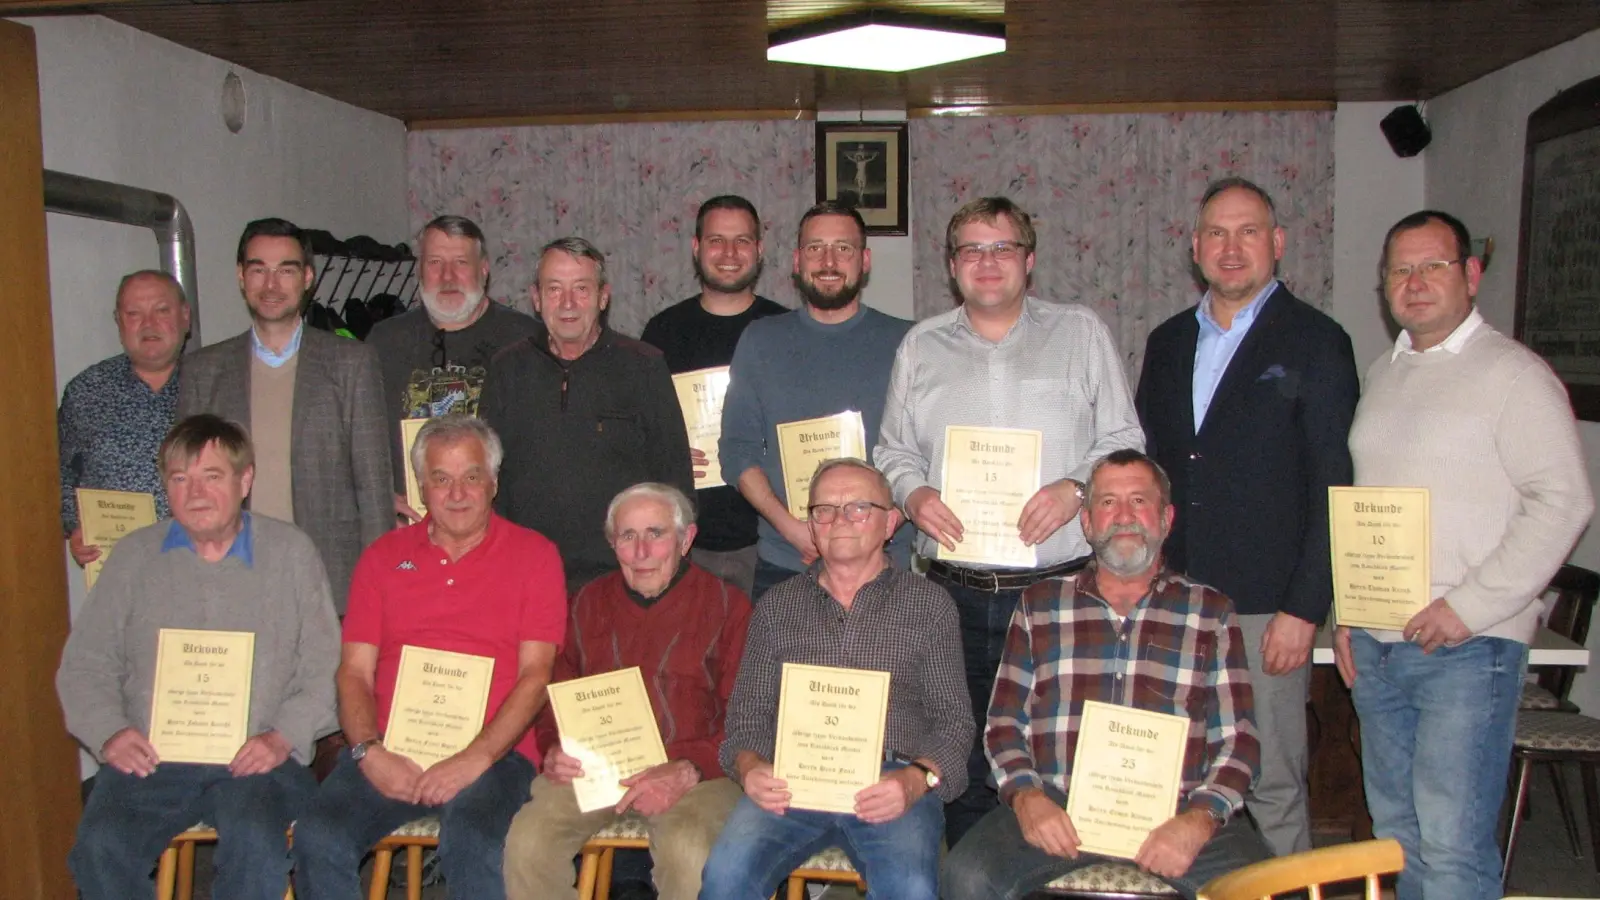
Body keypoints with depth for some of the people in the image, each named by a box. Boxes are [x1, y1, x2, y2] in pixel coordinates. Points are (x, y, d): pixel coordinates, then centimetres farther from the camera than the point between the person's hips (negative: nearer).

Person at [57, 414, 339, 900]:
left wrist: (283, 737, -9)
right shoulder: (133, 555, 14)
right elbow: (84, 665, 15)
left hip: (256, 759, -2)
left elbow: (324, 668, 5)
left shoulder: (291, 552, 8)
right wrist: (109, 732, -3)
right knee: (100, 847, -26)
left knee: (255, 843, -30)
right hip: (150, 759, 2)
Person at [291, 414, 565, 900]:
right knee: (318, 837, -24)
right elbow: (354, 670, 11)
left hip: (492, 753, -3)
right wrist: (369, 751, -7)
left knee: (471, 844, -33)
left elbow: (535, 673, 0)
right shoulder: (384, 555, 17)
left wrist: (476, 757, -13)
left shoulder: (533, 555, 8)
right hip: (390, 754, 3)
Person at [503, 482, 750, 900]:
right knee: (527, 842, -23)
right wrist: (554, 748, -1)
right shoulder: (590, 601, 17)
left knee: (690, 854, -33)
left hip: (691, 767, -3)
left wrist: (687, 771, -17)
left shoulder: (727, 604, 3)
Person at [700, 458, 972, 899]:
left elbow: (954, 719, 7)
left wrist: (917, 779, -12)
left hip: (891, 783, -1)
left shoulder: (929, 604, 11)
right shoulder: (776, 606, 16)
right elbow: (747, 713, 15)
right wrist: (749, 767, -7)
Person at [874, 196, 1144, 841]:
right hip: (956, 594, 2)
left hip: (1059, 588, -2)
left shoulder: (1080, 332, 8)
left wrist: (1075, 487, -12)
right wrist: (913, 493, -5)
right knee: (963, 760, 9)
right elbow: (892, 450, 16)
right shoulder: (921, 346, 14)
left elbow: (1123, 439, 6)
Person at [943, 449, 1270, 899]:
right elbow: (1004, 722, 12)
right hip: (1056, 810, 0)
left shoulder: (1212, 613, 14)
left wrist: (1199, 819, -10)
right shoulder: (1039, 605, 16)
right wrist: (1025, 796, -7)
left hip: (1173, 811, 1)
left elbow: (1238, 740, 8)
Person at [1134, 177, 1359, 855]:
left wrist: (1304, 610, -11)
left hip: (1264, 608, -4)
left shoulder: (1315, 342, -1)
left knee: (1272, 788, 3)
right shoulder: (1167, 342, 14)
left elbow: (1334, 487, -6)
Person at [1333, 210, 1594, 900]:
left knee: (1452, 844, -6)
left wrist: (1470, 606, -17)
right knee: (1396, 832, 15)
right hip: (1373, 644, 7)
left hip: (1467, 646, -7)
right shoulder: (1382, 374, 15)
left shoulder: (1512, 373, -6)